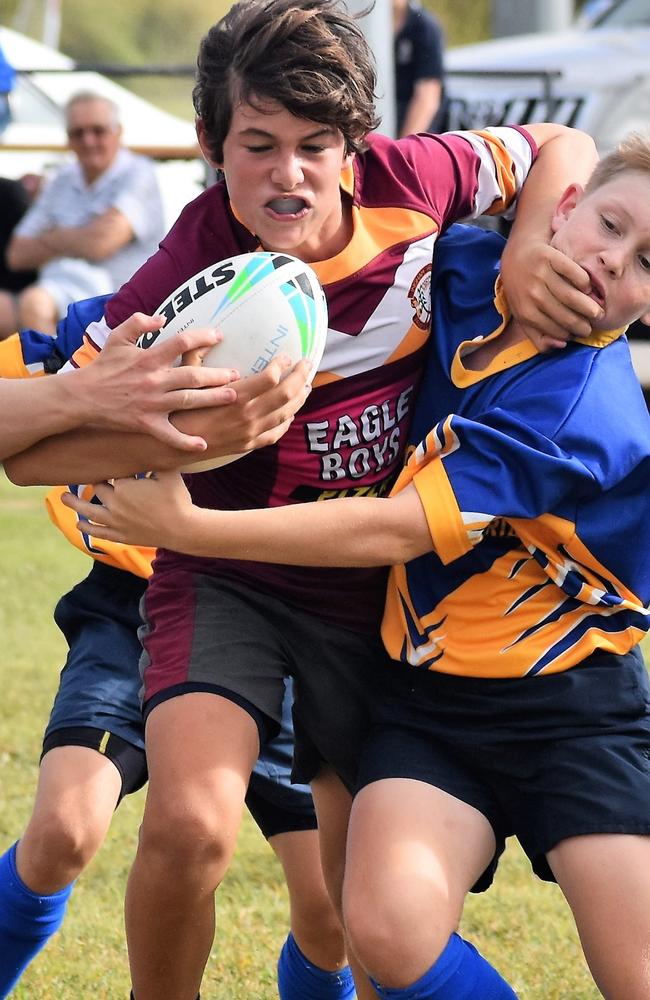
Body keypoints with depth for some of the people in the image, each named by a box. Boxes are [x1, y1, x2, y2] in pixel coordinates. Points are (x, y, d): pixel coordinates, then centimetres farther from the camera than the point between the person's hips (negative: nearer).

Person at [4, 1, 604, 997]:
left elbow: (562, 148, 4)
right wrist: (190, 436, -39)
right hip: (229, 572, -3)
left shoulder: (406, 181, -15)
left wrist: (527, 254, -16)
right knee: (190, 824, -25)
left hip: (375, 581, 3)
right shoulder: (190, 276, -24)